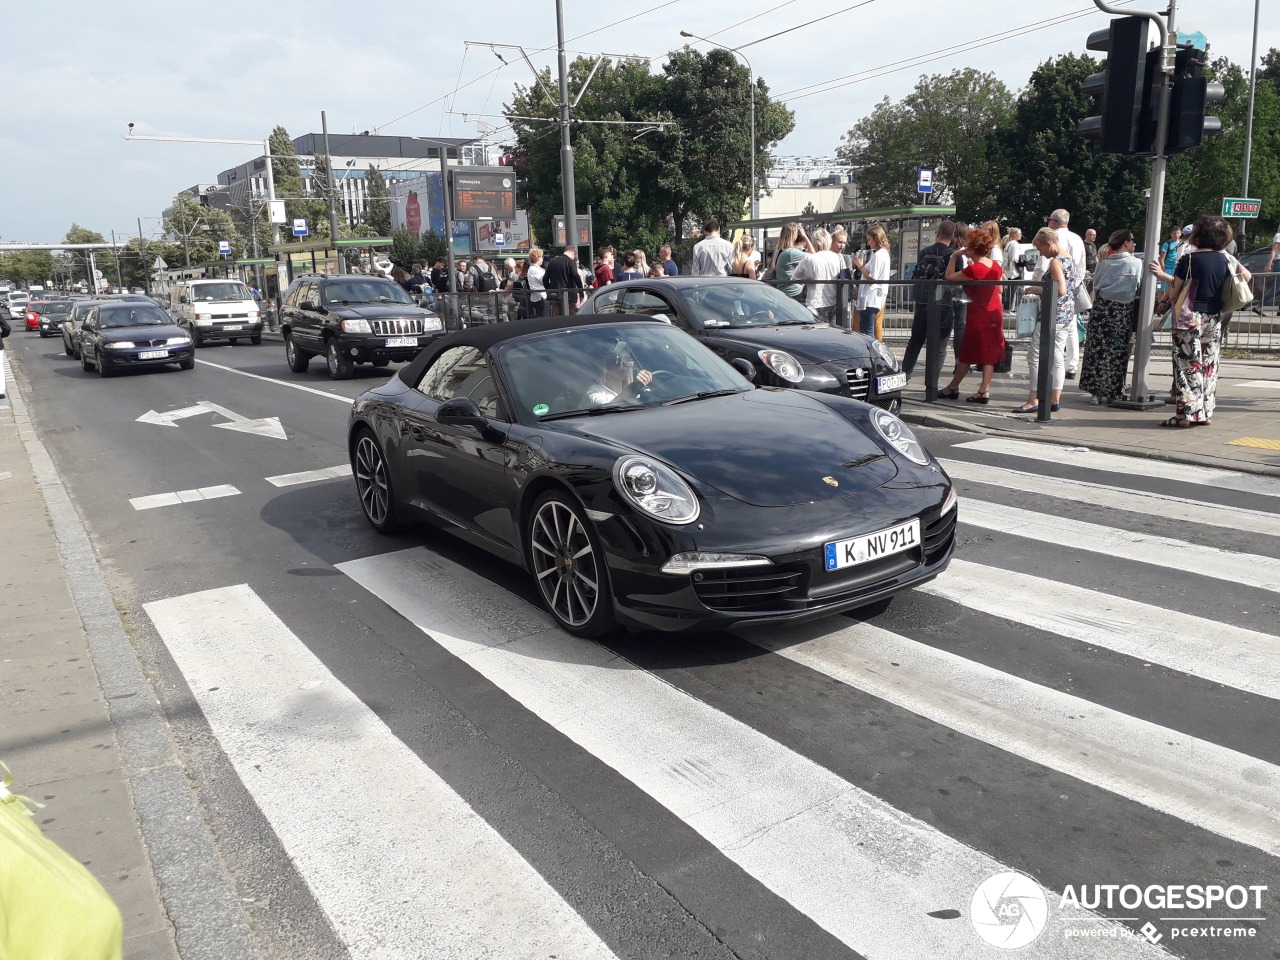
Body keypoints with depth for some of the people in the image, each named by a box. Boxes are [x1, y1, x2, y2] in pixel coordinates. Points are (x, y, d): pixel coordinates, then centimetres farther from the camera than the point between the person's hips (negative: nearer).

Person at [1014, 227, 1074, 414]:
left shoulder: (1055, 262, -14)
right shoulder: (1070, 260, 13)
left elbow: (1060, 290, -22)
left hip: (1052, 315, -9)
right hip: (1067, 315, 9)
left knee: (1035, 356, -5)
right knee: (1057, 357, 11)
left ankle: (1033, 400, -5)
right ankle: (1055, 399, 13)